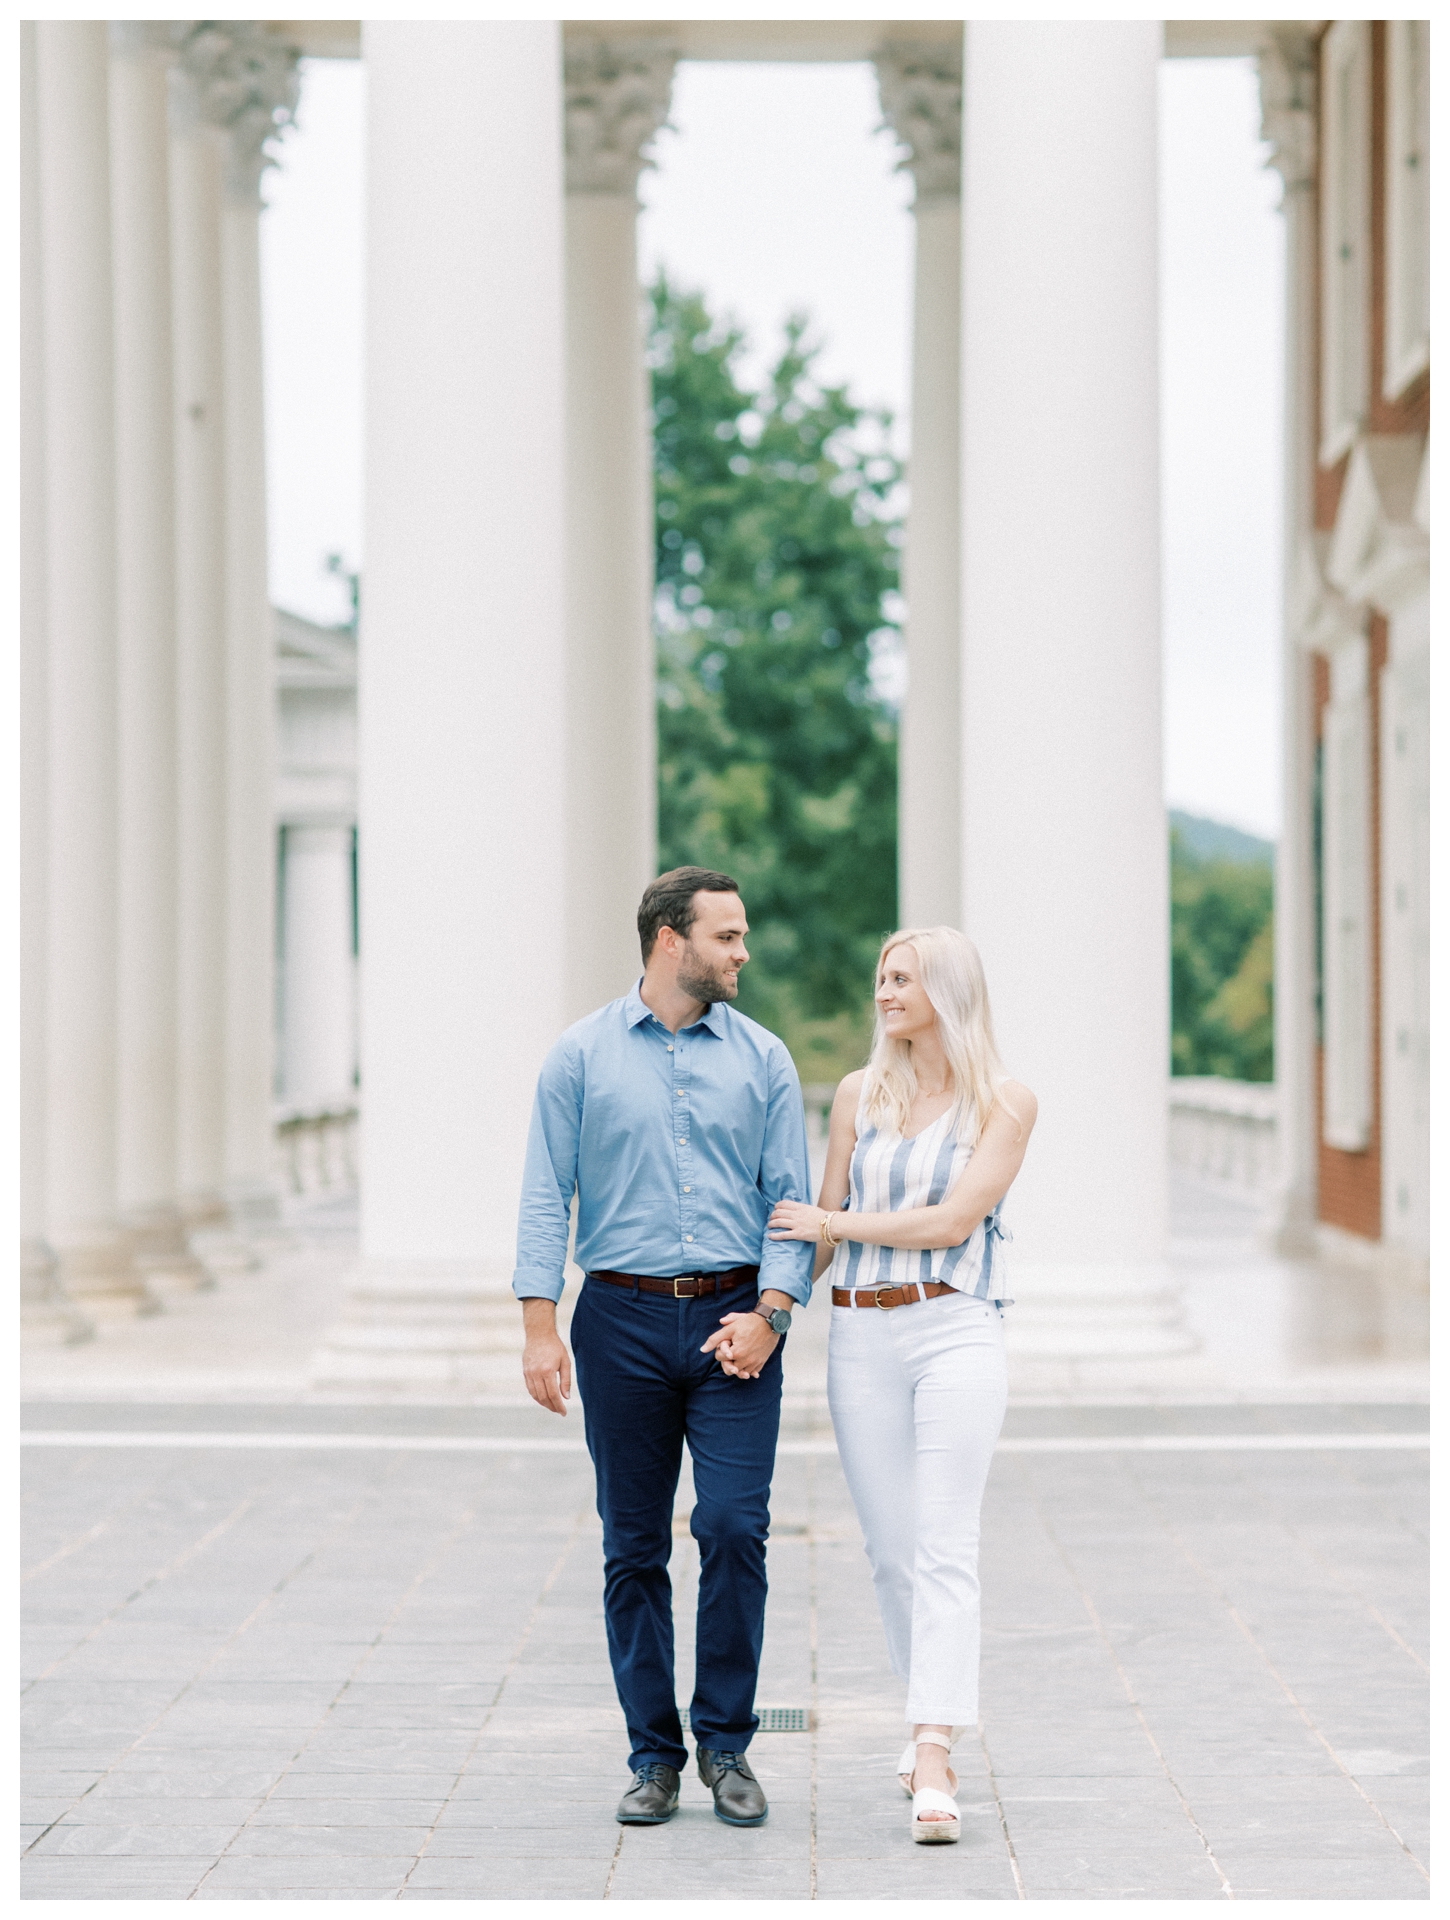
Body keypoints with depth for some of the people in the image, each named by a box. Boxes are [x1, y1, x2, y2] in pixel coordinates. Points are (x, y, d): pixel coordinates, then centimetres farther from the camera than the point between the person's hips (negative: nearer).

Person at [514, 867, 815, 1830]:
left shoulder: (762, 1058, 6)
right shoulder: (582, 1055, 3)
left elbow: (793, 1198, 4)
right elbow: (547, 1197, 1)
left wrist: (770, 1312, -10)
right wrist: (541, 1326, -8)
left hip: (734, 1321, 0)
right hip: (624, 1321, 0)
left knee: (734, 1529, -10)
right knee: (634, 1547, 4)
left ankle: (727, 1744, 5)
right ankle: (654, 1755, 13)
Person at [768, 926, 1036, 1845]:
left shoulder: (1005, 1103, 0)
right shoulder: (860, 1093, 11)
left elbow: (951, 1221, -8)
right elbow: (822, 1222, 17)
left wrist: (830, 1223, -2)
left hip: (956, 1328, -4)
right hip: (861, 1336, 4)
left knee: (946, 1548, -13)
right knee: (892, 1547, 6)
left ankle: (934, 1763, -21)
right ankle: (932, 1717, 22)